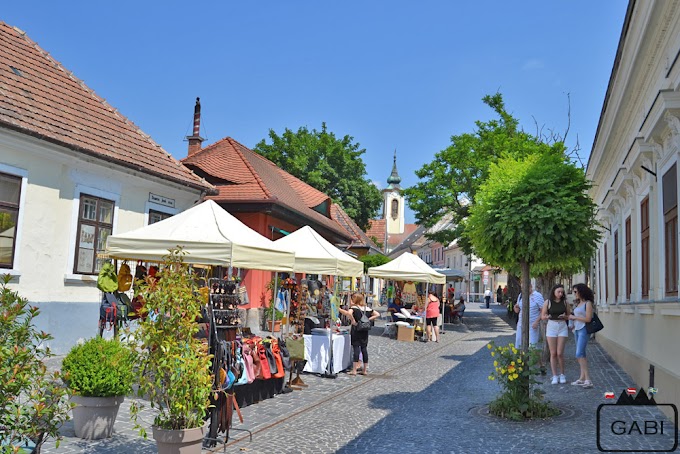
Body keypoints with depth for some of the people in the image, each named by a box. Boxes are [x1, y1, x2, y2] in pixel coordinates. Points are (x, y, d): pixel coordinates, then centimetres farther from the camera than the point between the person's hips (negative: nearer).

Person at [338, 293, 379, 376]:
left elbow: (349, 313, -29)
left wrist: (353, 321, -16)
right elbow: (377, 314, 14)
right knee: (364, 349, 9)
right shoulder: (367, 308, 8)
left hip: (356, 330, -5)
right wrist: (368, 319, 8)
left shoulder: (353, 307, -8)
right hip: (365, 331, 5)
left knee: (356, 348, -4)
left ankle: (354, 370, -4)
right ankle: (365, 370, 14)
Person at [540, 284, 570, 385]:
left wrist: (564, 316, -10)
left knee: (560, 353, -3)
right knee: (553, 353, 2)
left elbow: (569, 316, 11)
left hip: (562, 327, 0)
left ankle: (562, 375, 14)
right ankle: (555, 376, 8)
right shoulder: (548, 302, 0)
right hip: (551, 326, 0)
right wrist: (548, 316, -18)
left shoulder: (565, 302, 4)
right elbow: (542, 316, 3)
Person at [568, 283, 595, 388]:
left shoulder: (588, 303, -9)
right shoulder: (578, 303, 15)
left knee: (579, 354, -15)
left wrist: (574, 317, -8)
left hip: (584, 330, -9)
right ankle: (582, 378, 14)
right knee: (581, 355, 10)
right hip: (577, 330, 9)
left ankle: (588, 379, -15)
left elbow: (588, 319, -15)